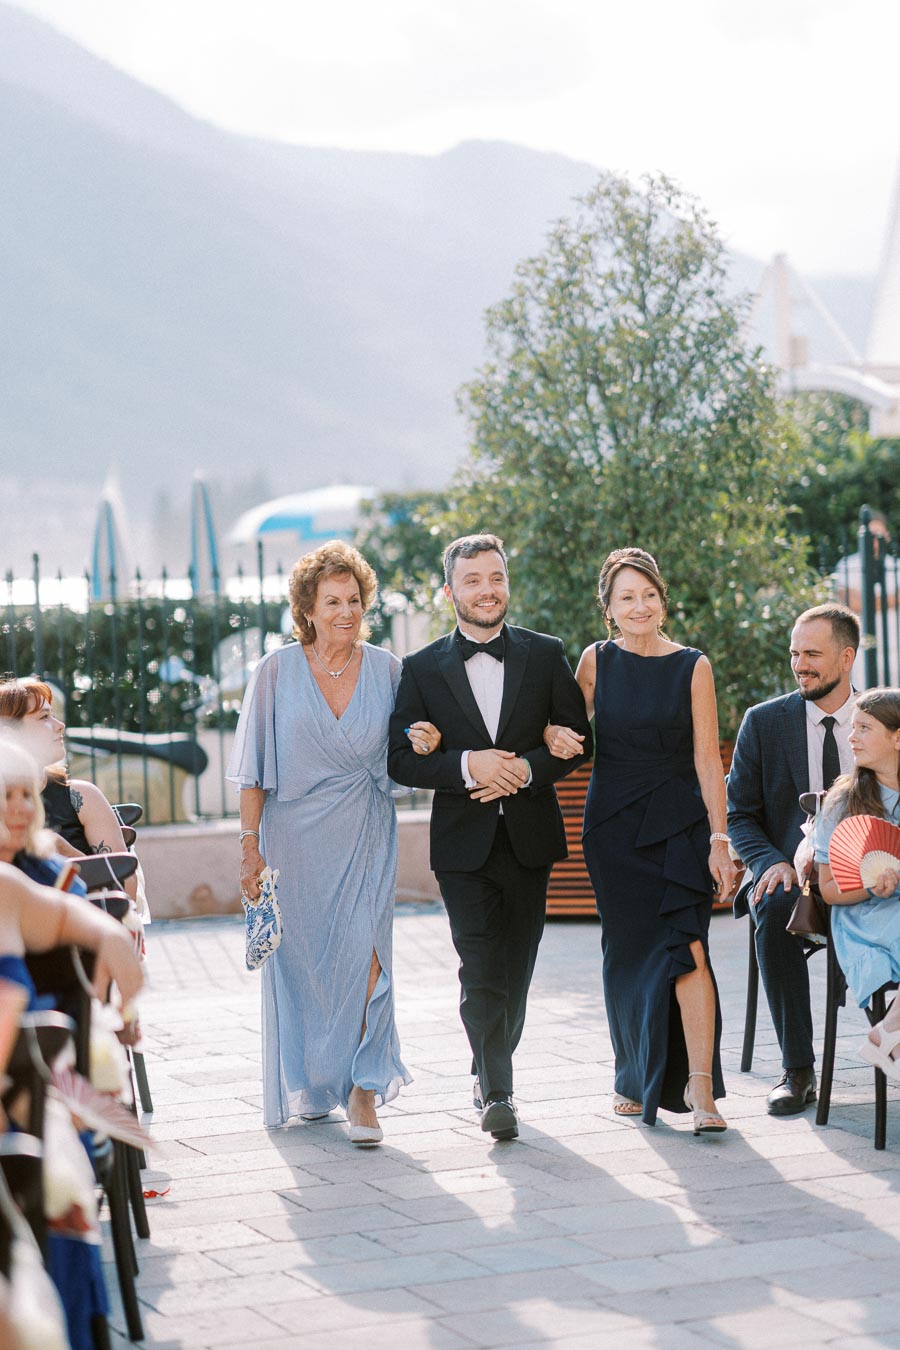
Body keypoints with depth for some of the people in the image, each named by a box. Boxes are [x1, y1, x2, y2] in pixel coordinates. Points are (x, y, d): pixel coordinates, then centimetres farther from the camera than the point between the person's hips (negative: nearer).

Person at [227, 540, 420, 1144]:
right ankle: (309, 1085, 26)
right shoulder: (277, 672, -2)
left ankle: (362, 1088, -6)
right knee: (301, 960, 8)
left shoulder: (386, 669, 2)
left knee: (362, 953, -11)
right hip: (296, 835, 0)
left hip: (365, 837, 0)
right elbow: (254, 766, -1)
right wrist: (251, 844, -6)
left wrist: (423, 742, -13)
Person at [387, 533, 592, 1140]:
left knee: (516, 967, 9)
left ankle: (492, 1072, 27)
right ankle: (496, 1093, -5)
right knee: (480, 970, -11)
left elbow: (578, 738, 5)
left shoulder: (546, 655, 6)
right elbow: (402, 759, -2)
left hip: (529, 838, 2)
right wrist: (468, 766, -18)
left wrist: (526, 768, -13)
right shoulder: (423, 669, 2)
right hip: (464, 841, -2)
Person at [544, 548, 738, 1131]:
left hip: (679, 824, -2)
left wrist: (719, 839, -8)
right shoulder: (597, 660, 4)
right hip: (614, 824, 2)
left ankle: (699, 1087, -17)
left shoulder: (693, 667, 0)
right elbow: (571, 727, 16)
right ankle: (635, 1077, 24)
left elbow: (707, 759, -2)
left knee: (687, 946, -16)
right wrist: (554, 733, -9)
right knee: (629, 953, 6)